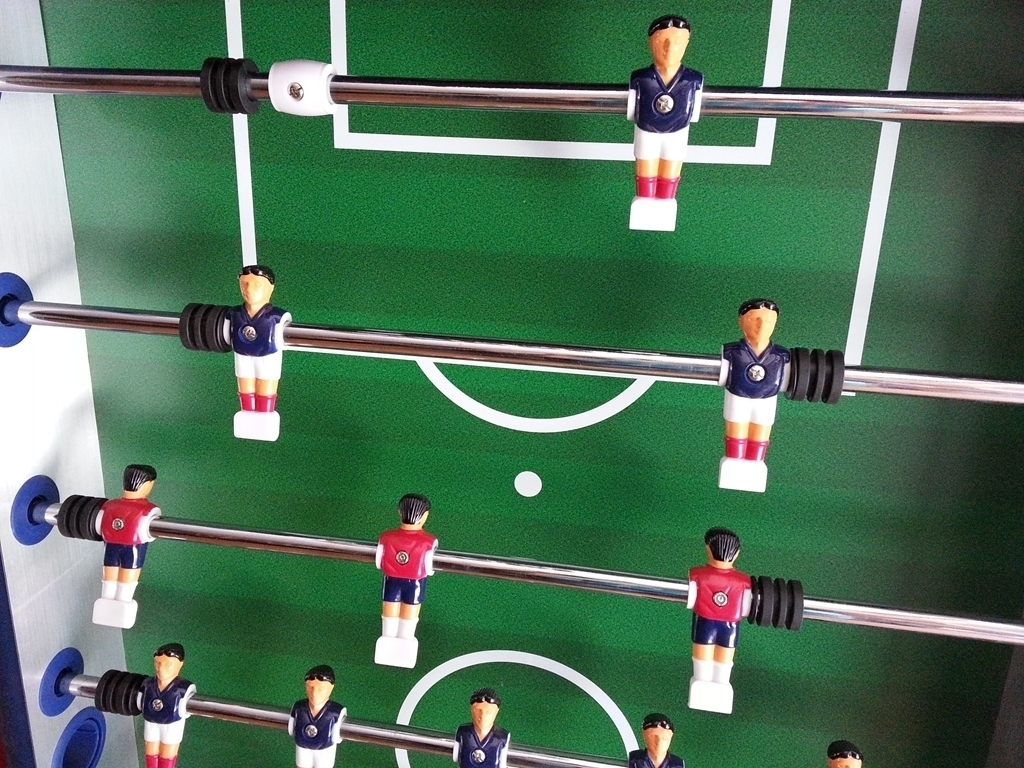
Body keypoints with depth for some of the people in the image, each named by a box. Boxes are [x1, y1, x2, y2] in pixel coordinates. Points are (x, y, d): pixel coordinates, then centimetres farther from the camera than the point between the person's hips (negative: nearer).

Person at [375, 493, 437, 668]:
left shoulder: (386, 537, -17)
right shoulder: (428, 541, -24)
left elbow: (379, 564, -6)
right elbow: (428, 570, -17)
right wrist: (431, 571, 7)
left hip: (392, 581, 1)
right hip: (414, 584, -1)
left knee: (390, 621, 20)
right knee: (407, 624, 17)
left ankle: (387, 653, 34)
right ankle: (403, 654, 31)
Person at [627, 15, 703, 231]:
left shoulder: (693, 80, -21)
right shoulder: (640, 79, -24)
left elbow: (694, 113, -6)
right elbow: (631, 112, -9)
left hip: (677, 134, 1)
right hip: (646, 133, -1)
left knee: (669, 176, 20)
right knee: (646, 176, 19)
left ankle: (663, 205, 42)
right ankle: (646, 204, 40)